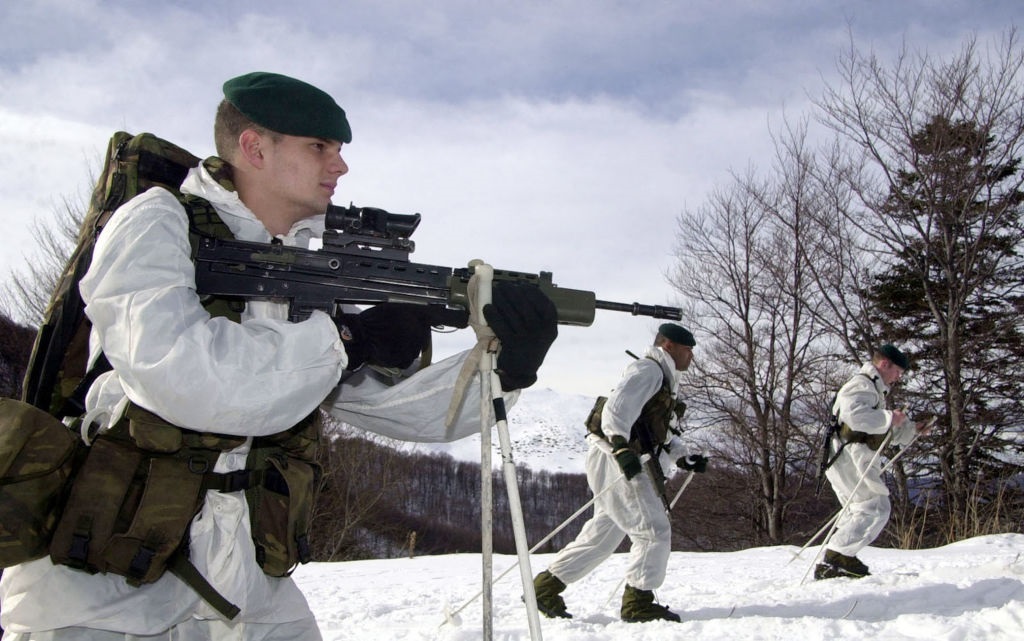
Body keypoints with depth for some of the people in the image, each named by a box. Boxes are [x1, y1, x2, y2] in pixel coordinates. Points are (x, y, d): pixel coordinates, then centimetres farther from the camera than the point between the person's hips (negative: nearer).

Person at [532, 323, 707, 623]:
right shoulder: (648, 369, -7)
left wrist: (685, 459, 18)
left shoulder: (664, 379, 26)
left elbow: (660, 433, 30)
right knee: (654, 530, -8)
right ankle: (638, 603, -1)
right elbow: (616, 409, -21)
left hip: (626, 463, 11)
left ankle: (546, 586, 18)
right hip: (613, 461, -11)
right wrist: (621, 448, -34)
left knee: (603, 534, 13)